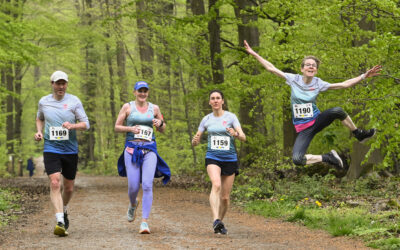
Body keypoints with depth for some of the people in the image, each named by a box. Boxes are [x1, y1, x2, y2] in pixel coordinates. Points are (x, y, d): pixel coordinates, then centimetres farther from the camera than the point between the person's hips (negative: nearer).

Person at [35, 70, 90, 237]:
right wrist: (39, 131, 5)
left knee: (68, 187, 10)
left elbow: (86, 124, -1)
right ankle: (60, 222, -26)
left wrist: (72, 126, -21)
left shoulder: (74, 101, -1)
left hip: (70, 150, 1)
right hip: (51, 149, -1)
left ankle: (64, 210, 42)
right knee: (55, 183, -19)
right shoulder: (44, 102, 5)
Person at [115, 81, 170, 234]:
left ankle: (144, 222, -15)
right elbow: (117, 127, 7)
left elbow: (162, 130, 19)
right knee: (133, 186, -5)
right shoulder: (127, 107, 5)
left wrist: (160, 124, -4)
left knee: (147, 185, -15)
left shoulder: (154, 108, 10)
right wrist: (130, 128, -11)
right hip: (132, 149, -1)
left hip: (149, 150, 1)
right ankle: (133, 204, 33)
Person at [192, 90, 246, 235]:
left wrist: (236, 134, -31)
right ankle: (216, 220, -39)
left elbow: (243, 137, -9)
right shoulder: (207, 119, 8)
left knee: (225, 197, 3)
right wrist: (195, 141, -12)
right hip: (212, 158, 0)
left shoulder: (231, 117, 1)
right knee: (216, 185, -28)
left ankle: (220, 222, 25)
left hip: (229, 159, 0)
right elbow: (195, 141, 12)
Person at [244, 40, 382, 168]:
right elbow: (272, 68, 0)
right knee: (297, 160, -27)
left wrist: (364, 76, -9)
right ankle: (327, 158, -1)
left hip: (317, 121, 0)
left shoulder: (318, 83, -3)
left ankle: (359, 134, -4)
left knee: (337, 111, -31)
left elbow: (344, 84, -3)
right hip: (303, 129, 0)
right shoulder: (294, 79, -3)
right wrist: (254, 54, -2)